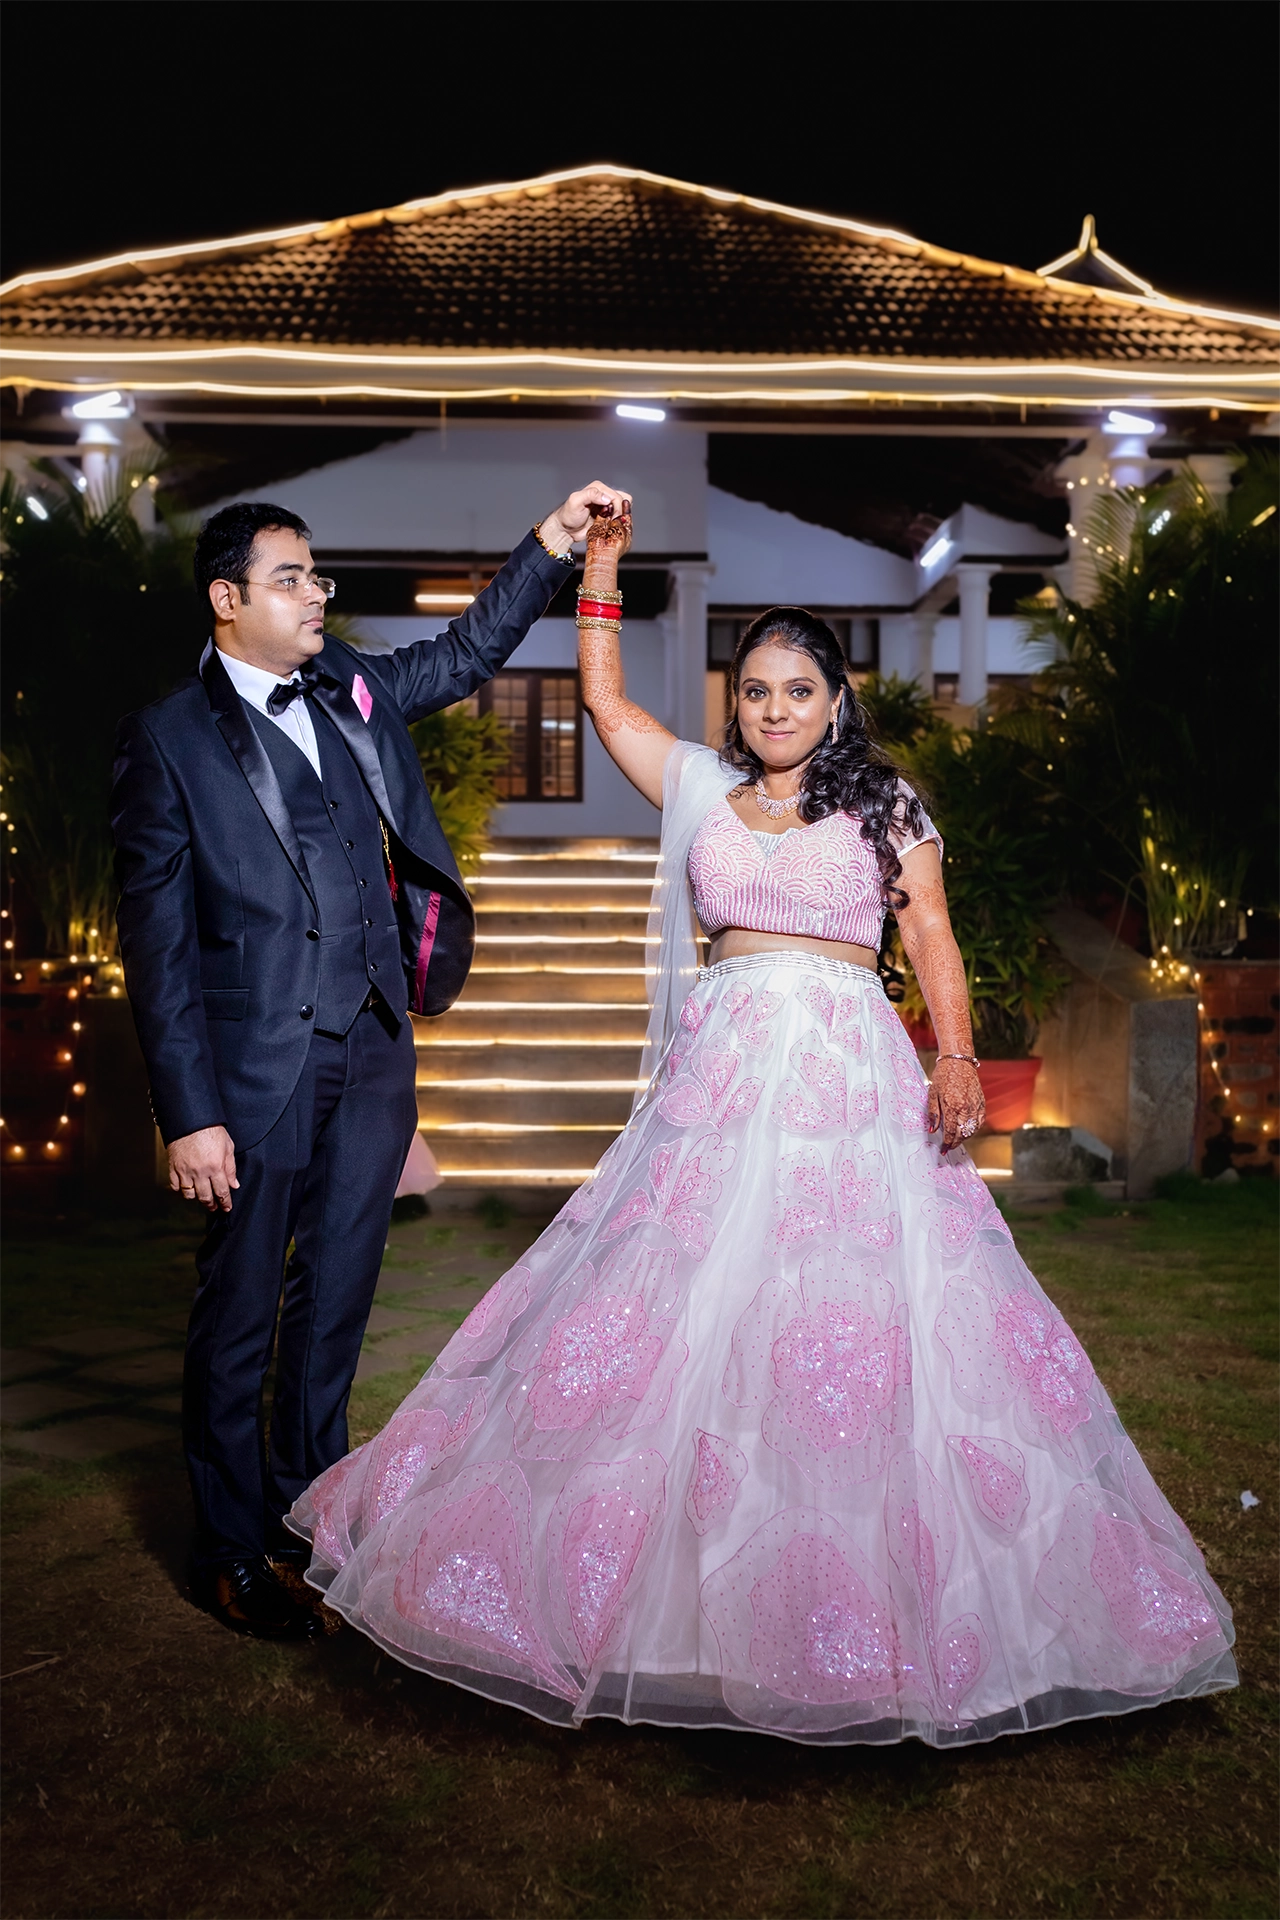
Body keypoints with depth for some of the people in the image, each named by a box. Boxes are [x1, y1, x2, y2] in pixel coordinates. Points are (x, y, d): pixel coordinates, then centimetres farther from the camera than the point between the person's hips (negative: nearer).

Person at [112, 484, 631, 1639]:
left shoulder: (352, 690, 9)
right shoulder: (170, 739, -7)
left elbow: (470, 651, 22)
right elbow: (158, 940, -9)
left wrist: (553, 544, 9)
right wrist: (189, 1114, -13)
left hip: (373, 1055, 5)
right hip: (257, 1066, -5)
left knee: (337, 1296, 16)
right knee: (241, 1312, 8)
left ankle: (311, 1501, 35)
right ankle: (234, 1548, 26)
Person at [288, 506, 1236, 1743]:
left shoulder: (884, 802, 10)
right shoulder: (703, 790, 16)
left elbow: (931, 936, 4)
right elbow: (606, 702, 17)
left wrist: (956, 1057, -10)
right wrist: (601, 569, 11)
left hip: (852, 1078, -2)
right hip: (722, 1073, 2)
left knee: (862, 1326, -6)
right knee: (682, 1313, -2)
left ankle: (868, 1608, 8)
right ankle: (687, 1596, 11)